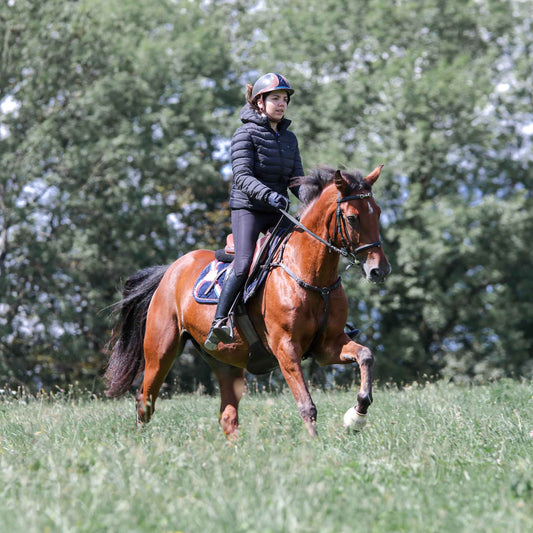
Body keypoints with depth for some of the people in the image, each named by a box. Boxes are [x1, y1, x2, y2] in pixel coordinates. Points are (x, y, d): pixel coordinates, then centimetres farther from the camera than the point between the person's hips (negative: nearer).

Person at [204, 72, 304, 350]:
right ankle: (218, 324, -23)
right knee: (245, 264, -26)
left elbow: (296, 179, 13)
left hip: (278, 212, 6)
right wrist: (268, 194, -33)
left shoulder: (289, 138, 15)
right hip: (248, 209, -6)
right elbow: (242, 176, -16)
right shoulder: (246, 134, -5)